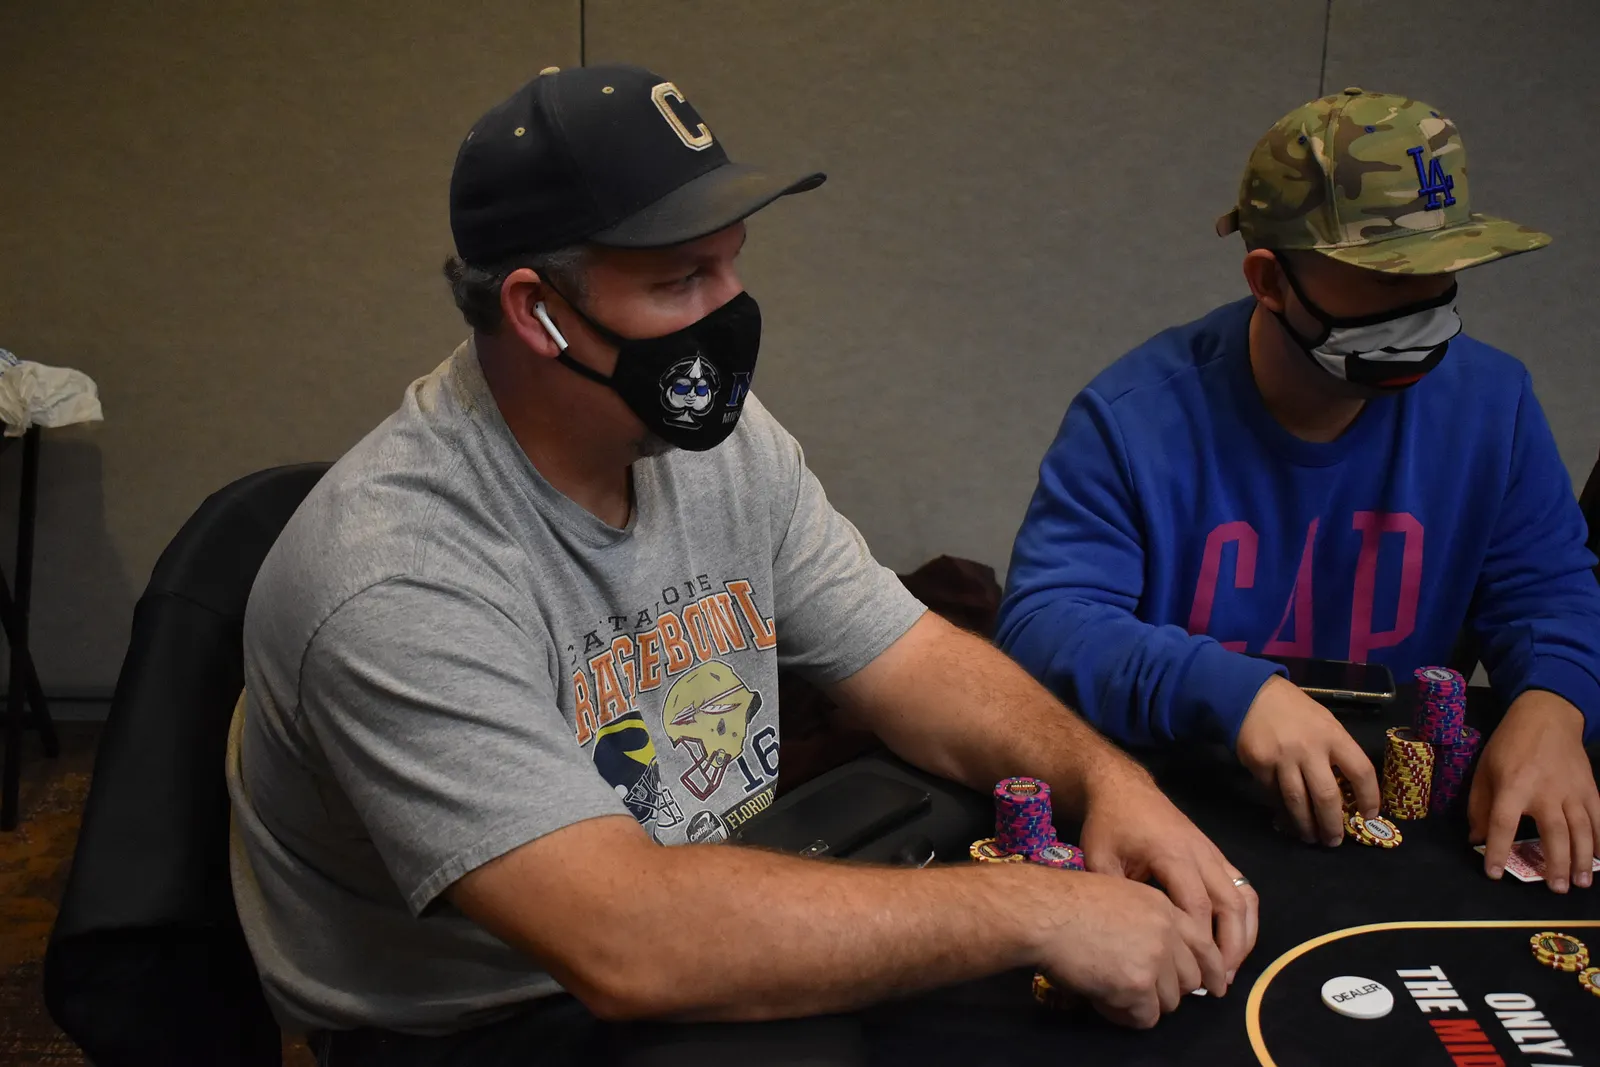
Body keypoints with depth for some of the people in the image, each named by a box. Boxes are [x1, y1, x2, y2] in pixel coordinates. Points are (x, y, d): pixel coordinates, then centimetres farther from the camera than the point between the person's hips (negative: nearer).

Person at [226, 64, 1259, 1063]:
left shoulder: (725, 438, -4)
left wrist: (1107, 775, -18)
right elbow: (622, 946, -34)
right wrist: (1033, 909, -31)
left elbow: (915, 665, 1)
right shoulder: (396, 578, -27)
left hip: (723, 963, 6)